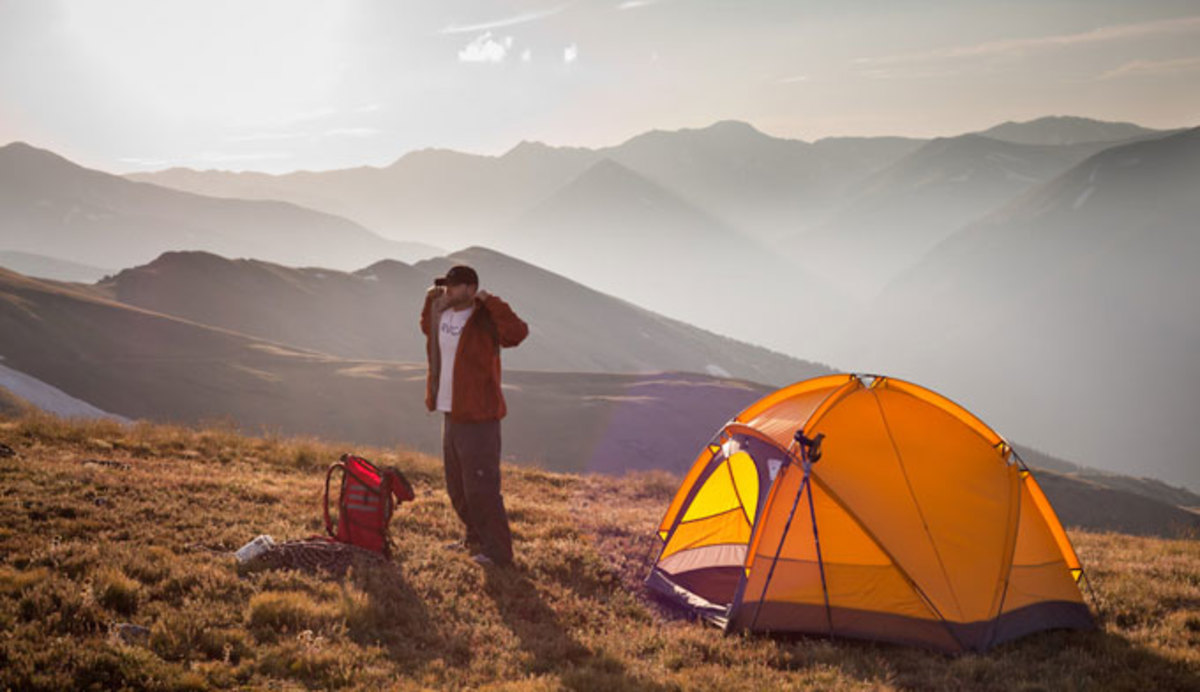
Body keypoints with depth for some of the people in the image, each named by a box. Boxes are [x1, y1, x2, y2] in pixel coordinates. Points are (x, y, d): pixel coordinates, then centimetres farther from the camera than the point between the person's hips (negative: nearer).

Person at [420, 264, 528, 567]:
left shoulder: (484, 320, -15)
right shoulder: (442, 313, 9)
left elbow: (517, 332, -35)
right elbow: (428, 329, 34)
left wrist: (490, 302, -30)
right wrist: (430, 301, 18)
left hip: (478, 417, -9)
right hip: (450, 414, 9)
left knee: (481, 488, -7)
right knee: (456, 486, 20)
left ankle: (498, 551, 3)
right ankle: (476, 538, 36)